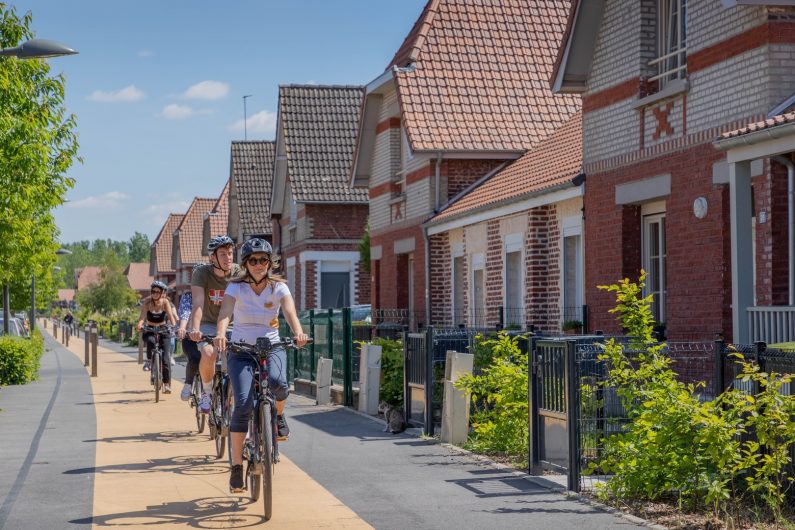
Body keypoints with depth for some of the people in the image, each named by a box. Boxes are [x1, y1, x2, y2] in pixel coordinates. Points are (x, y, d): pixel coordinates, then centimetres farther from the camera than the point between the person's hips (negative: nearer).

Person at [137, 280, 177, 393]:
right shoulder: (147, 302, -14)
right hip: (150, 330, 0)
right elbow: (143, 316, -25)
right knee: (150, 340, -37)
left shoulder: (165, 302, -13)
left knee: (165, 358, -11)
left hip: (163, 330, 0)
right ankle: (149, 360, -12)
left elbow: (170, 316, -23)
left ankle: (167, 384, -4)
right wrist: (140, 325, -45)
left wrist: (174, 326, -42)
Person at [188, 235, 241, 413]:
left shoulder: (239, 273, -11)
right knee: (208, 354, -31)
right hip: (209, 324, -2)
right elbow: (198, 303, -27)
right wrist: (195, 328, -43)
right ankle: (207, 392, -4)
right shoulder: (202, 272, -15)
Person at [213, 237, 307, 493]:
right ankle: (236, 465, -8)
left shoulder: (278, 287, -3)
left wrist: (298, 333, -42)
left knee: (277, 381, -33)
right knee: (243, 404, -19)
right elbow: (225, 312, -25)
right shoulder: (236, 287, -7)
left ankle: (278, 414, 3)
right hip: (241, 350, -1)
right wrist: (221, 334, -46)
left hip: (272, 347, 1)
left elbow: (290, 311, -21)